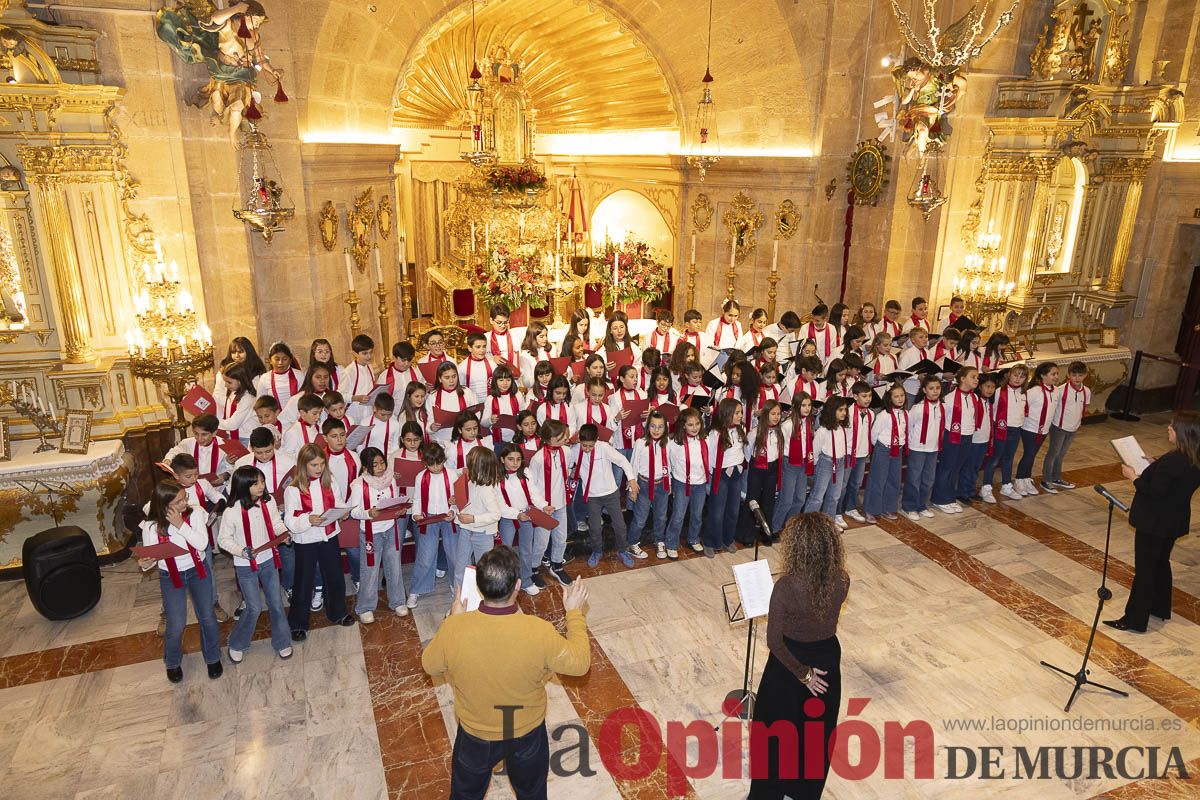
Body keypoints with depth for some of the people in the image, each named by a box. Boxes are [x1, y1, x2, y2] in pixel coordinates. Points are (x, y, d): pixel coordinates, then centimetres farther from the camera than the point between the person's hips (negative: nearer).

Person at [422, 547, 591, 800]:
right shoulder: (540, 632, -34)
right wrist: (575, 613, -5)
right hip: (527, 732, 0)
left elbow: (430, 666, -9)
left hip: (475, 734, 1)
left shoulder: (453, 628, -31)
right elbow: (579, 663, -15)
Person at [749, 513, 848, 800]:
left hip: (791, 661, -4)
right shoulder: (842, 581, -18)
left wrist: (802, 673, -12)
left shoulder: (786, 586, -31)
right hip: (827, 658, 4)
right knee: (818, 728, 25)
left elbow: (774, 641, -23)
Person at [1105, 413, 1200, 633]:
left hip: (1154, 524, -9)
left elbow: (1153, 492, -25)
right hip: (1173, 522, 9)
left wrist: (1133, 477, -11)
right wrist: (1154, 465, 9)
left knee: (1145, 570, 0)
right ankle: (1160, 608, 41)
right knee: (1161, 563, 24)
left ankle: (1135, 620, 8)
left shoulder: (1173, 461, -28)